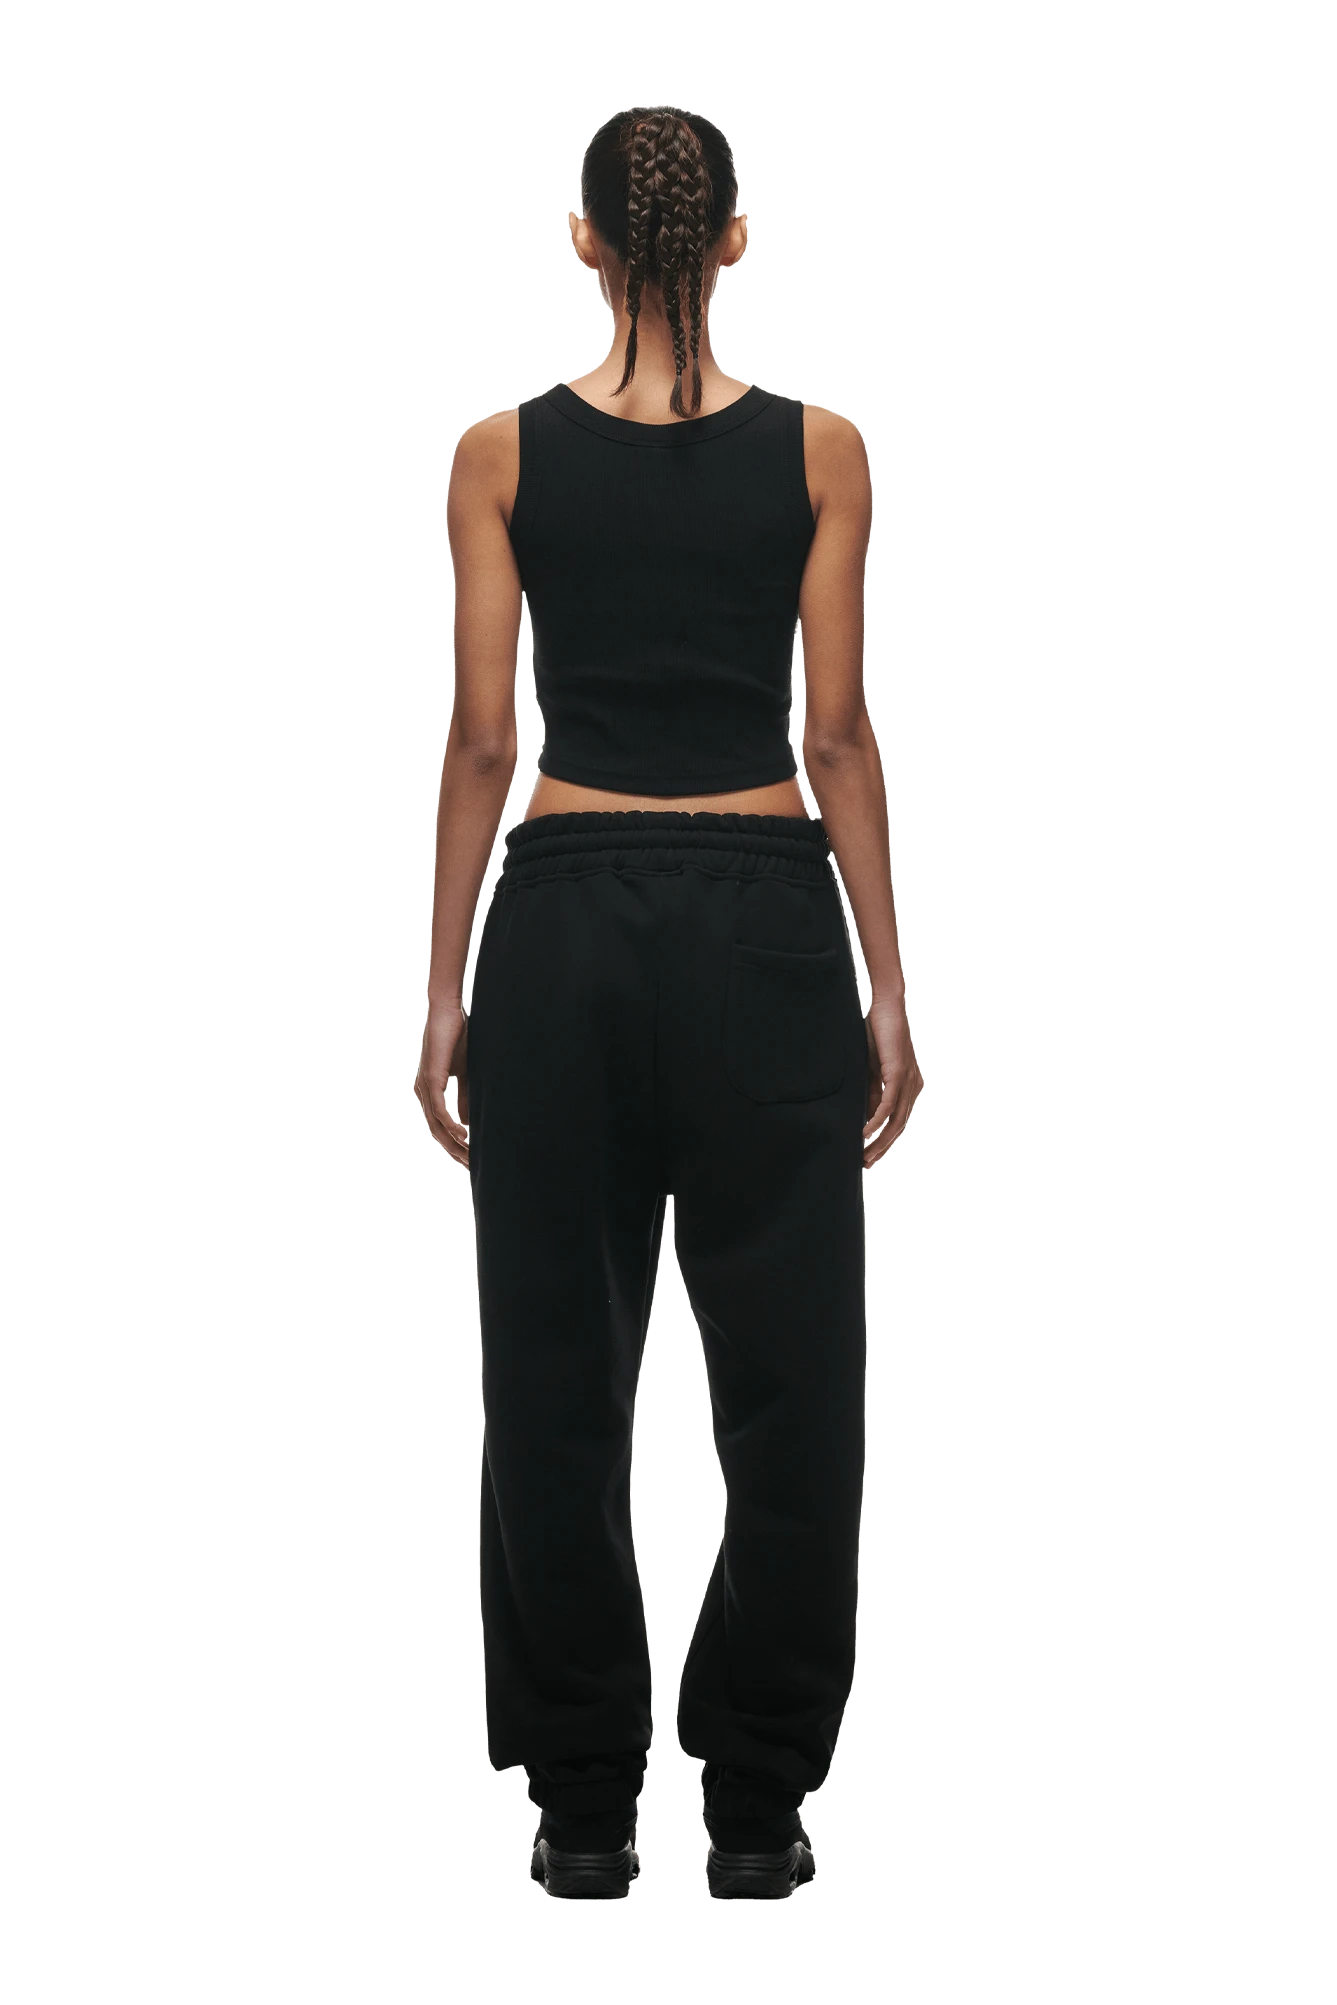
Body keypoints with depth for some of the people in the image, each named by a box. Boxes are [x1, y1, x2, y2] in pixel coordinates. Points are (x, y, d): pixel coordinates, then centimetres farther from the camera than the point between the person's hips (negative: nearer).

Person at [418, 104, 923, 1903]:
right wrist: (886, 982, 2)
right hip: (762, 921, 0)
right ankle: (758, 1808, 12)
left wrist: (446, 984, 5)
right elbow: (838, 735, -3)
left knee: (559, 1382, 7)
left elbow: (482, 741, -2)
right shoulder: (818, 450, -2)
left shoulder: (504, 453, -2)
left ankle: (585, 1810, 13)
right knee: (790, 1383, 7)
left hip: (563, 920, 1)